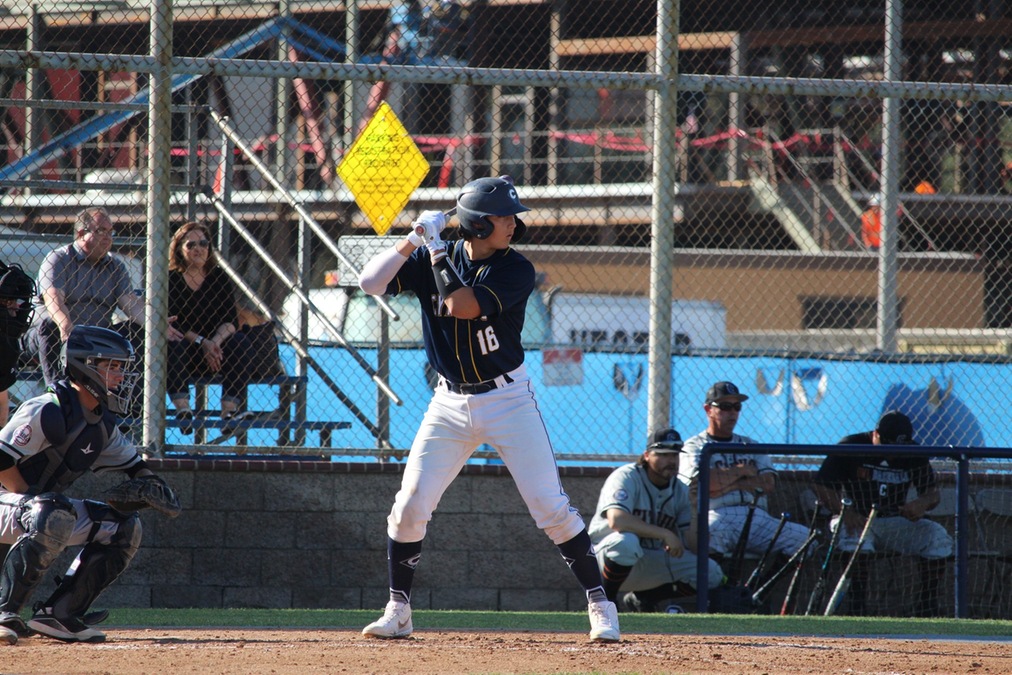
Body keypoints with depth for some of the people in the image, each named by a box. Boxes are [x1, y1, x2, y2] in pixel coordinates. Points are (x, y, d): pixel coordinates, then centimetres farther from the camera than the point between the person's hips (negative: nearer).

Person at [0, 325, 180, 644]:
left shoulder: (102, 423, 6)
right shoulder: (47, 412, -22)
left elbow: (133, 465, 18)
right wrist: (34, 500, -23)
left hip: (49, 507, 9)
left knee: (125, 528, 4)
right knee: (53, 518, -39)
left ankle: (57, 614, -2)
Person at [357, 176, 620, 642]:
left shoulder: (516, 270, -12)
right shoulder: (431, 260, -1)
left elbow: (461, 305, -24)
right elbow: (370, 283, -8)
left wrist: (436, 250, -15)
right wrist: (415, 240, -17)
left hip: (508, 399, -3)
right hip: (451, 403, 3)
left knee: (552, 508, -5)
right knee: (409, 507, -2)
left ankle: (600, 604, 3)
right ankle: (398, 611, 11)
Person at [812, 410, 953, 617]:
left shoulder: (914, 454, 1)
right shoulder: (851, 447, -8)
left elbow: (933, 492, 2)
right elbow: (822, 486, -9)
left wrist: (923, 503, -24)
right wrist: (846, 512, -26)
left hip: (896, 521, 3)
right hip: (857, 518, -3)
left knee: (937, 535, -20)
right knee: (854, 537, -38)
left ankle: (928, 607, -13)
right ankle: (856, 606, -30)